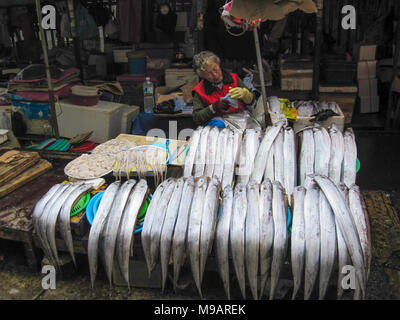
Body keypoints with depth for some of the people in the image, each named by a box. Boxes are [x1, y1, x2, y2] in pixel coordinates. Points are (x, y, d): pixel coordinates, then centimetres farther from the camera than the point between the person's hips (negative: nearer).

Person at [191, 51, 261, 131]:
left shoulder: (233, 78, 11)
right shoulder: (200, 91, 5)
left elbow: (252, 101, 13)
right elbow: (196, 118, -2)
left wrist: (244, 93, -11)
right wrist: (213, 108, -17)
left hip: (241, 116, 1)